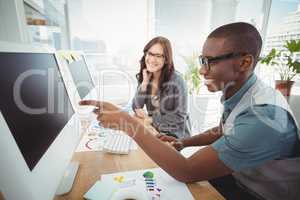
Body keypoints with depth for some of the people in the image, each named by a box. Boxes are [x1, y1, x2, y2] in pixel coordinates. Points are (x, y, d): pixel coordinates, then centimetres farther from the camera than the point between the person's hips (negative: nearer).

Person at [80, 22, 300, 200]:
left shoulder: (263, 116, -35)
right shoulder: (237, 94, -8)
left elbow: (187, 172, -34)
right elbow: (221, 132, 9)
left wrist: (128, 123, -33)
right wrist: (184, 143, -6)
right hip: (238, 176, 6)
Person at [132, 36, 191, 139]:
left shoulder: (176, 80, -20)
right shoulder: (143, 77, -3)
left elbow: (179, 117, -18)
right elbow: (136, 107, -8)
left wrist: (150, 119, -17)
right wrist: (144, 83, -17)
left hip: (175, 134, -4)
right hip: (155, 130, 5)